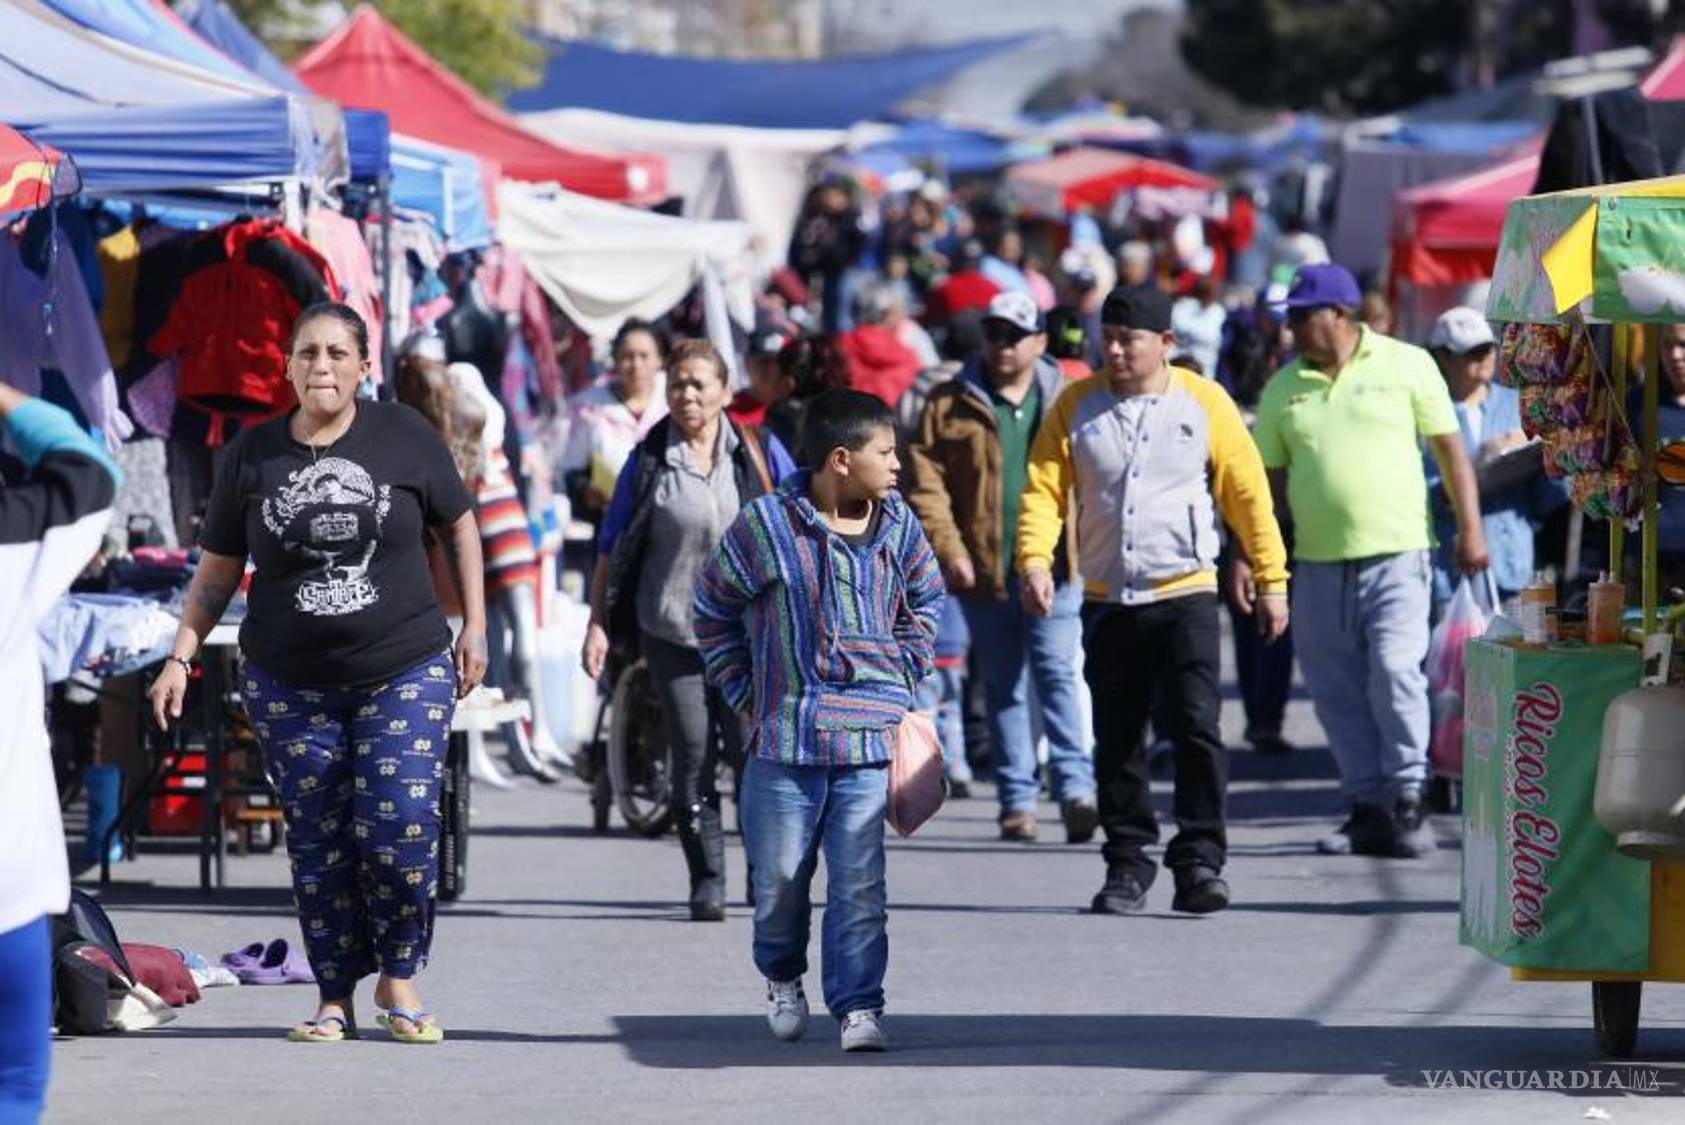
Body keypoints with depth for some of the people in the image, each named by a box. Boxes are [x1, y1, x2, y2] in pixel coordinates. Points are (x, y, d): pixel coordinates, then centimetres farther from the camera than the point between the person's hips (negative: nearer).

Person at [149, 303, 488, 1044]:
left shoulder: (404, 438, -1)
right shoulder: (252, 455, 2)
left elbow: (459, 526, 11)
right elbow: (218, 571, 8)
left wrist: (474, 627, 7)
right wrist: (181, 655, 1)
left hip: (405, 672, -1)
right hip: (290, 684, 1)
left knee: (399, 832, -10)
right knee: (318, 845, 2)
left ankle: (400, 978, 9)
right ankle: (334, 1000, 11)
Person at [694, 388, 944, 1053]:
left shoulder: (897, 526, 4)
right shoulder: (766, 526, -7)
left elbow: (923, 601, 24)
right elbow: (714, 611, 6)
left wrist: (904, 680, 14)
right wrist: (746, 696, 5)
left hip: (871, 738, 2)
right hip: (785, 738, -2)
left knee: (860, 882, -5)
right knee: (779, 875, 9)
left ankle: (859, 1006, 0)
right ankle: (782, 979, 35)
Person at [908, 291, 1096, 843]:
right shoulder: (949, 406, 6)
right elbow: (926, 483, 0)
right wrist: (947, 549, -10)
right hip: (984, 570, 1)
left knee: (1056, 673, -12)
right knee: (1003, 687, 8)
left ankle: (1076, 788, -15)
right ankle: (1017, 800, 12)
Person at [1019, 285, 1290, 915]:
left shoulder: (1204, 403, 0)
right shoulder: (1077, 407, 5)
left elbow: (1247, 493, 4)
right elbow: (1043, 487, 1)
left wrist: (1271, 580, 3)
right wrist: (1035, 558, -15)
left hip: (1184, 596, -3)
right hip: (1106, 601, 3)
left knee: (1196, 729, -11)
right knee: (1116, 741, 7)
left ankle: (1199, 861, -7)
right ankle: (1127, 864, 17)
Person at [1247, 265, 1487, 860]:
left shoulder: (1406, 365, 1)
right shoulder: (1284, 388, 10)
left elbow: (1450, 449, 3)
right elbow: (1266, 476, 14)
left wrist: (1470, 529, -3)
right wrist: (1246, 553, 7)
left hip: (1396, 550, -4)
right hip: (1318, 562, 4)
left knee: (1395, 672, -14)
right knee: (1337, 693, 4)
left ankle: (1408, 799, -6)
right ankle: (1367, 806, 11)